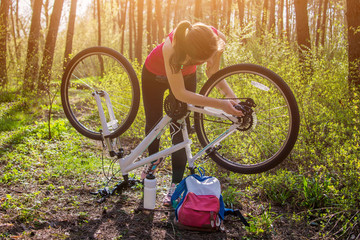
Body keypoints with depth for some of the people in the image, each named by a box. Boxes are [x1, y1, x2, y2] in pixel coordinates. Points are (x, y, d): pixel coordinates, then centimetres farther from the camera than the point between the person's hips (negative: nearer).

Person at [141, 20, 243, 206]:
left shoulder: (217, 39, -34)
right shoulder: (172, 47, -47)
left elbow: (213, 72, -16)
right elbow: (180, 94, -42)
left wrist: (231, 96, -31)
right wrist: (220, 104, -45)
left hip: (185, 75, 2)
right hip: (155, 74, -2)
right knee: (153, 122, 13)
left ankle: (176, 183, 8)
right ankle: (154, 159, 44)